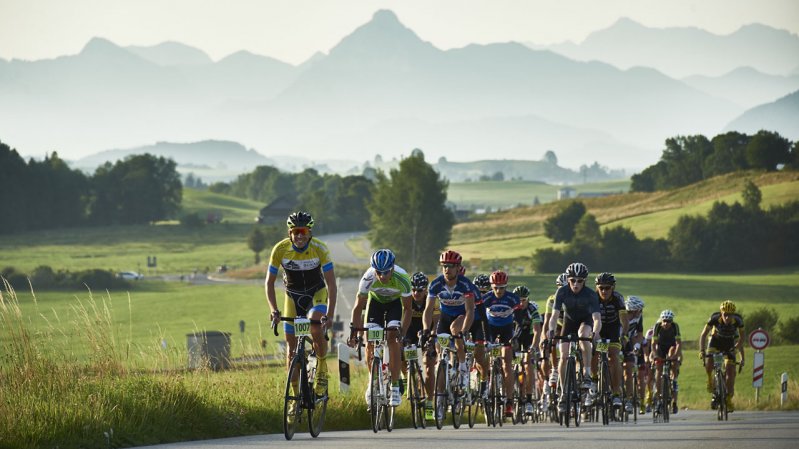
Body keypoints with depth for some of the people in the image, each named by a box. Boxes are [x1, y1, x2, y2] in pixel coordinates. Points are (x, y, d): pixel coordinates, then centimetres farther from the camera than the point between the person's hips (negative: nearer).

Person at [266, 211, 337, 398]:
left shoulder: (320, 249, -25)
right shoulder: (280, 249, -21)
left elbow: (331, 283, -25)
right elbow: (269, 282, -14)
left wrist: (330, 313, -35)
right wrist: (274, 310, -27)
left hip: (317, 293, -2)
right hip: (293, 296, 2)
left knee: (316, 330, -29)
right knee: (292, 347, -3)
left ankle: (322, 371, -3)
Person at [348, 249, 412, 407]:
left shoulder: (402, 280, -36)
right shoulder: (368, 279, -34)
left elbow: (407, 309, -23)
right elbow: (358, 307, -22)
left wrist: (402, 333, -31)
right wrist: (354, 332, -28)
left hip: (395, 303, -1)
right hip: (375, 301, 1)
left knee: (393, 339, -19)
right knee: (370, 341, -12)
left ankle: (395, 387, -13)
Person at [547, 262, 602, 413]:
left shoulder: (590, 294, -28)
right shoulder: (562, 292, -24)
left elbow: (597, 317, -36)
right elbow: (555, 315, -28)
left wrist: (595, 332, -56)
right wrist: (551, 331, -46)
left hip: (585, 320, -2)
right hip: (569, 320, 2)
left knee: (583, 335, -37)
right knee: (563, 356, -10)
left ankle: (587, 376, -31)